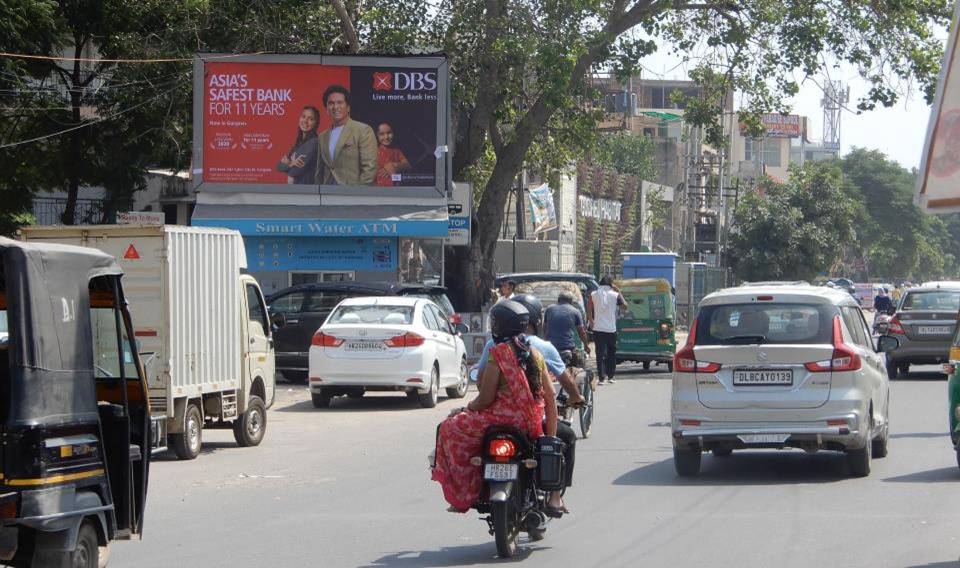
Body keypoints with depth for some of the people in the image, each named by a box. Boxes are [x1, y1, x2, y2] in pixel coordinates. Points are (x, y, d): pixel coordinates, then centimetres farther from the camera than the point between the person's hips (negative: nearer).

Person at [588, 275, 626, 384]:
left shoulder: (594, 295, 1)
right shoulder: (615, 295, -3)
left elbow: (589, 310, 5)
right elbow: (624, 306, 7)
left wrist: (591, 322, 21)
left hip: (598, 328, 0)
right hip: (611, 329, 0)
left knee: (600, 354, -1)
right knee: (611, 353, 16)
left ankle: (601, 378, -9)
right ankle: (610, 376, 19)